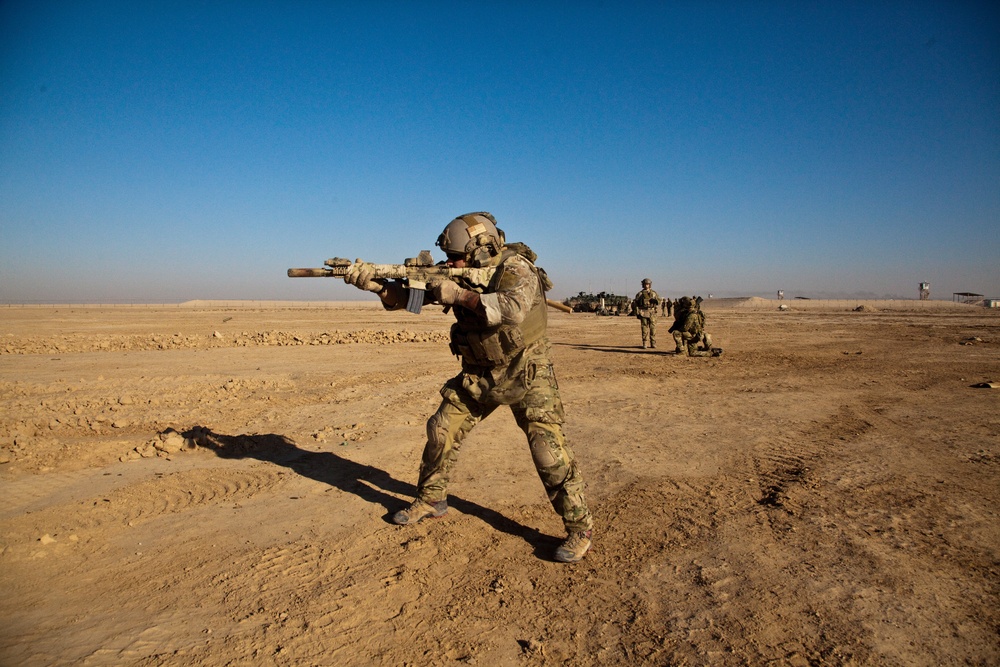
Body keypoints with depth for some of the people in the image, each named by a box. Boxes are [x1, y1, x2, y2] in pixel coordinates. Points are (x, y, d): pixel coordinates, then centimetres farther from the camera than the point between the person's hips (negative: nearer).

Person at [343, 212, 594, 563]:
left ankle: (579, 527, 2)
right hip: (478, 374, 6)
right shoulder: (460, 275, -2)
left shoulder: (515, 268, -20)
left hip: (524, 373, -6)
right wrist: (372, 282, -18)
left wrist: (460, 295, -36)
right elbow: (407, 295, -2)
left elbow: (513, 308, -41)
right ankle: (431, 499, 29)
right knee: (442, 431, 7)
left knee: (547, 445, -13)